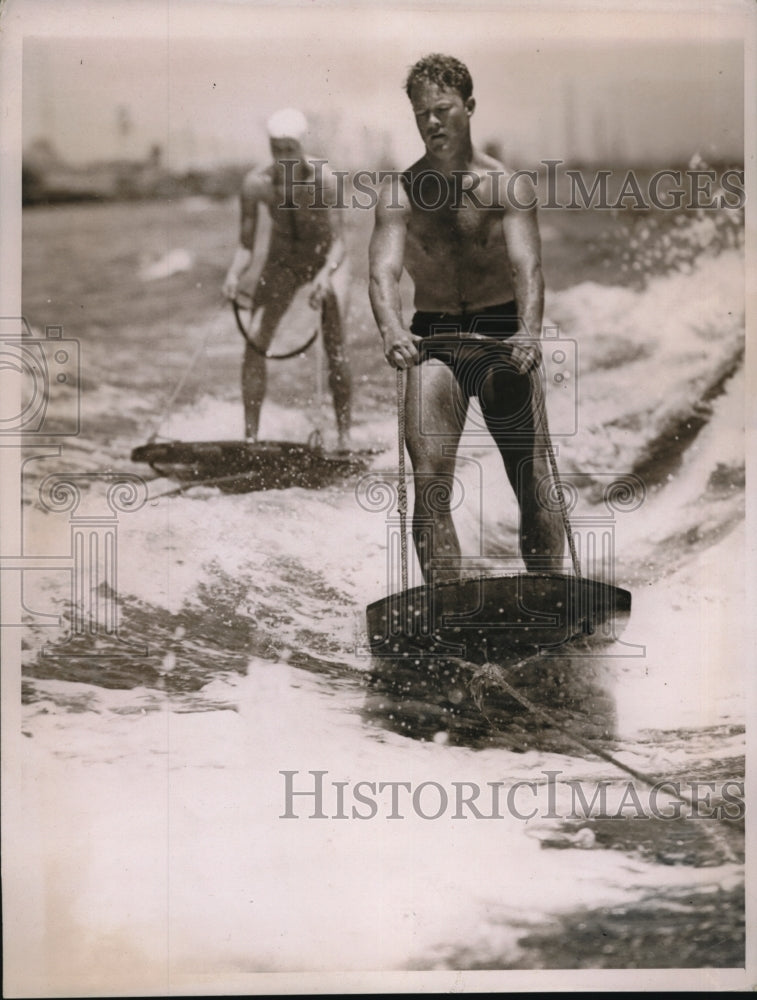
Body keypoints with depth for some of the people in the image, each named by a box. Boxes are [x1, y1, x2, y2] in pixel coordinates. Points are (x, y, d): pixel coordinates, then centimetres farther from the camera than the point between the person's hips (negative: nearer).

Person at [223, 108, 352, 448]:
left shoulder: (322, 178, -28)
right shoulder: (256, 183, -22)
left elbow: (338, 241, -30)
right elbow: (246, 245, -15)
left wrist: (327, 273, -48)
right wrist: (234, 274, -34)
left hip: (324, 261, -2)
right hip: (281, 262, 2)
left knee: (335, 351, -9)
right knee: (255, 344, -7)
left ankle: (344, 433, 1)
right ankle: (250, 434, -2)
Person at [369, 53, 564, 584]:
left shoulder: (508, 185, -2)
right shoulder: (400, 190, 1)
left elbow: (527, 264, -15)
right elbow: (384, 269, -13)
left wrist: (529, 331, -35)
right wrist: (393, 331, -34)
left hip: (502, 330, -1)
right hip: (433, 338, 1)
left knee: (535, 486, -3)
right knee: (429, 485, -11)